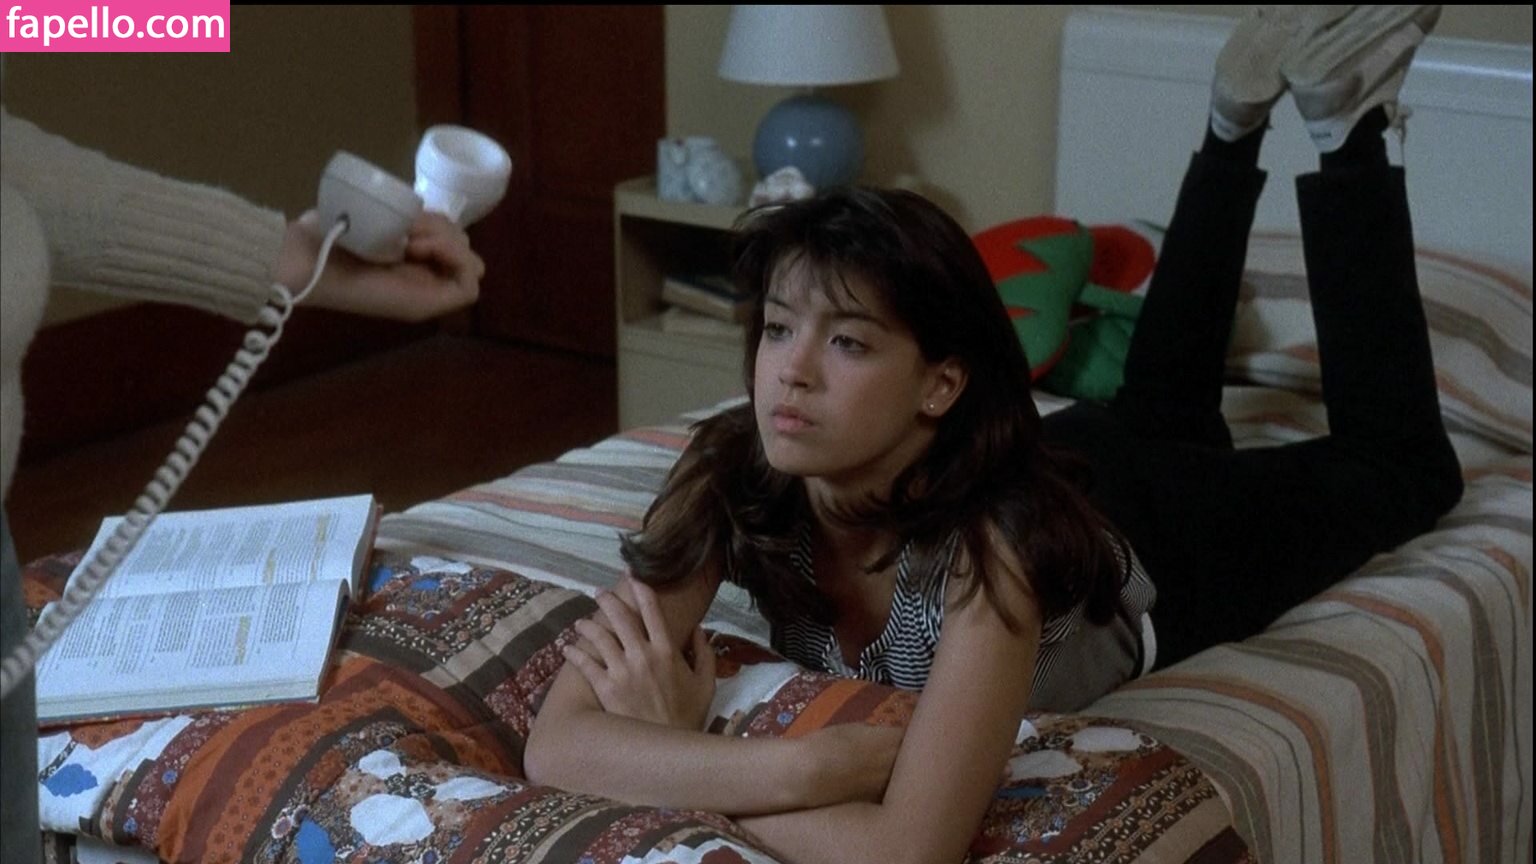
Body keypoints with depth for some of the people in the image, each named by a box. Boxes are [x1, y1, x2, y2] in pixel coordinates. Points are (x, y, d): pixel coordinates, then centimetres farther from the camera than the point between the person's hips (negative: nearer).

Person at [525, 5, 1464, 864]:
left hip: (1162, 539, -3)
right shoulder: (734, 476, -38)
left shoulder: (997, 533, -51)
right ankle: (1239, 118, 47)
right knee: (1161, 405, 38)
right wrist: (810, 764, -56)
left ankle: (1343, 119, 32)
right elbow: (557, 741, -43)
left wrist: (679, 746, -51)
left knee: (1398, 467, 27)